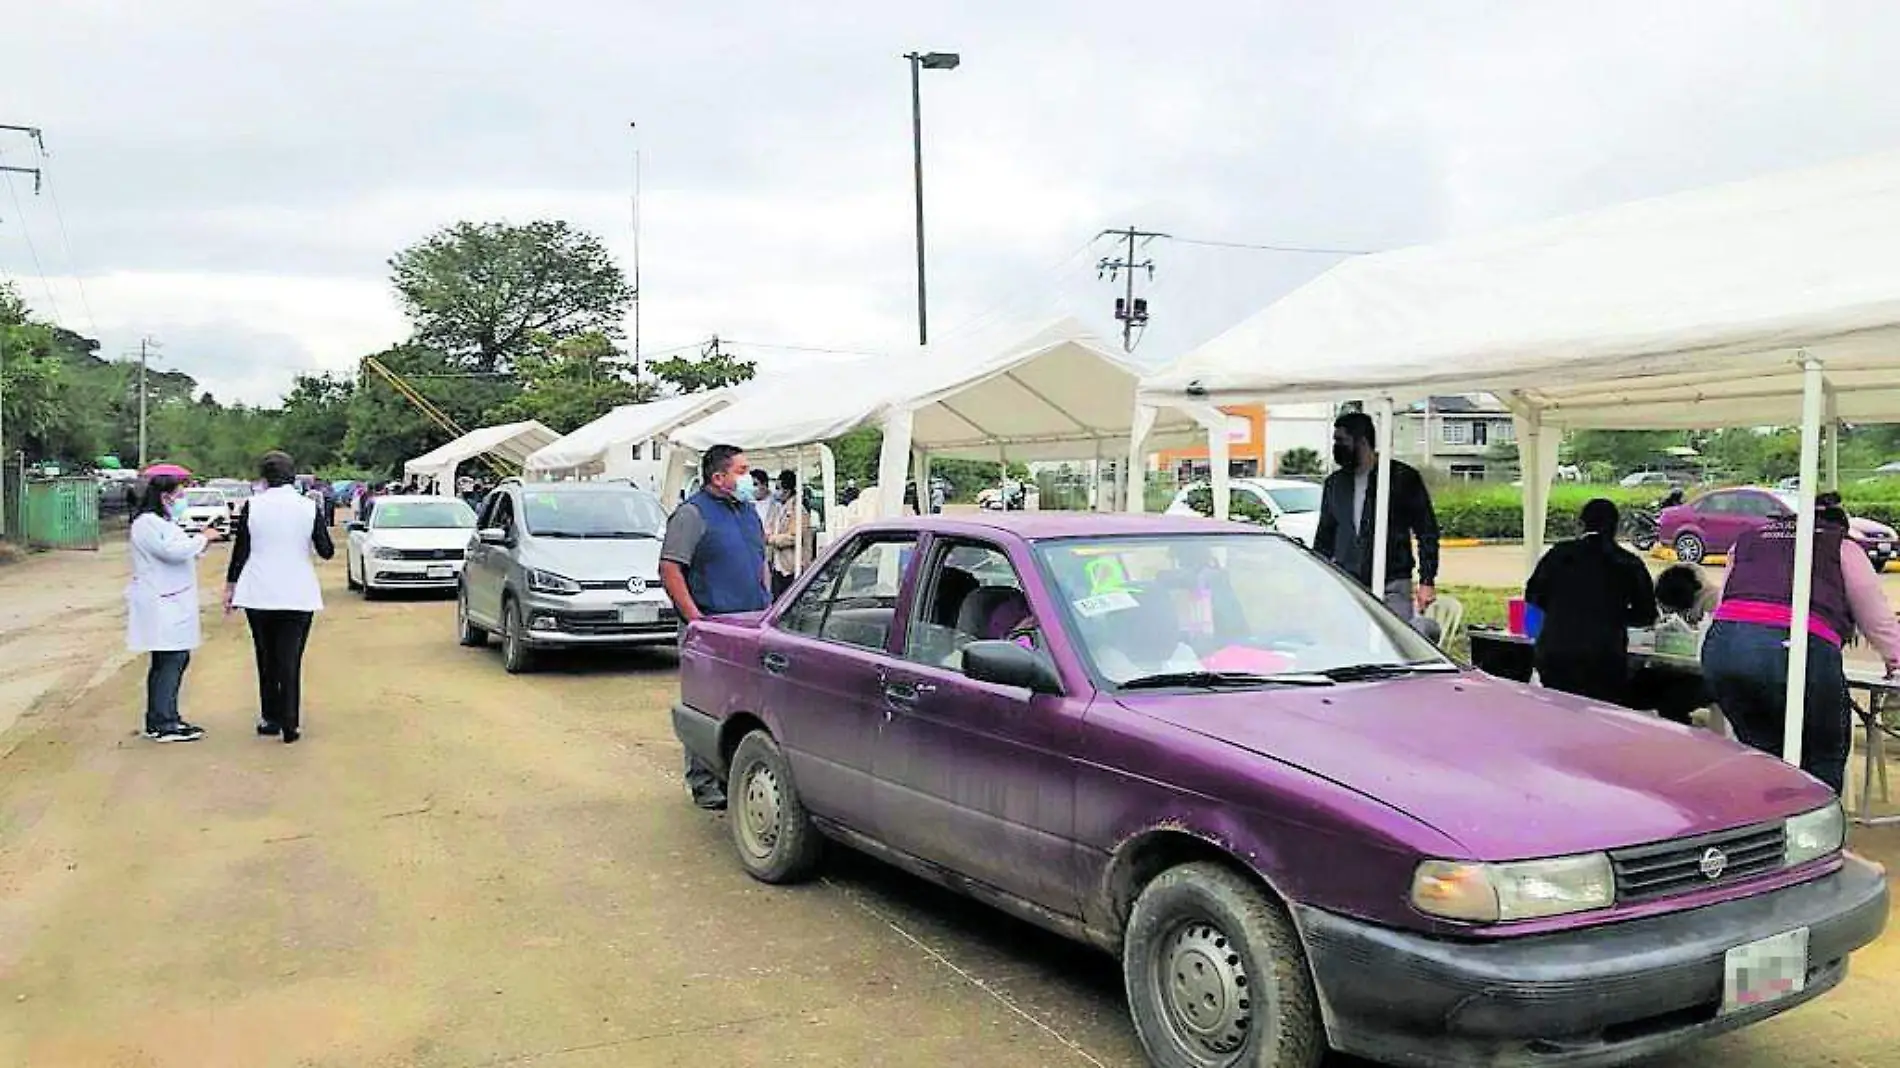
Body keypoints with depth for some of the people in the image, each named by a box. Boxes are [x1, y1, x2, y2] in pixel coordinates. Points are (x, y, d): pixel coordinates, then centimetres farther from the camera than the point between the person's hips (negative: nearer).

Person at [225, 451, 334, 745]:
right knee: (290, 660, 2)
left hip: (259, 594, 1)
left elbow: (240, 551, 0)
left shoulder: (253, 507, -4)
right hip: (298, 596, -1)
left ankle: (270, 718, 22)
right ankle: (289, 725, 0)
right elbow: (326, 551, -2)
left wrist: (230, 587, 11)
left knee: (266, 658, 15)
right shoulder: (309, 507, -6)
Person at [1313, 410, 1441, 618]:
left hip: (1392, 589, -4)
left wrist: (1427, 581, -5)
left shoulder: (1403, 478, 1)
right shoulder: (1335, 483, 14)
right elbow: (1324, 535, 20)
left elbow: (1427, 531, 2)